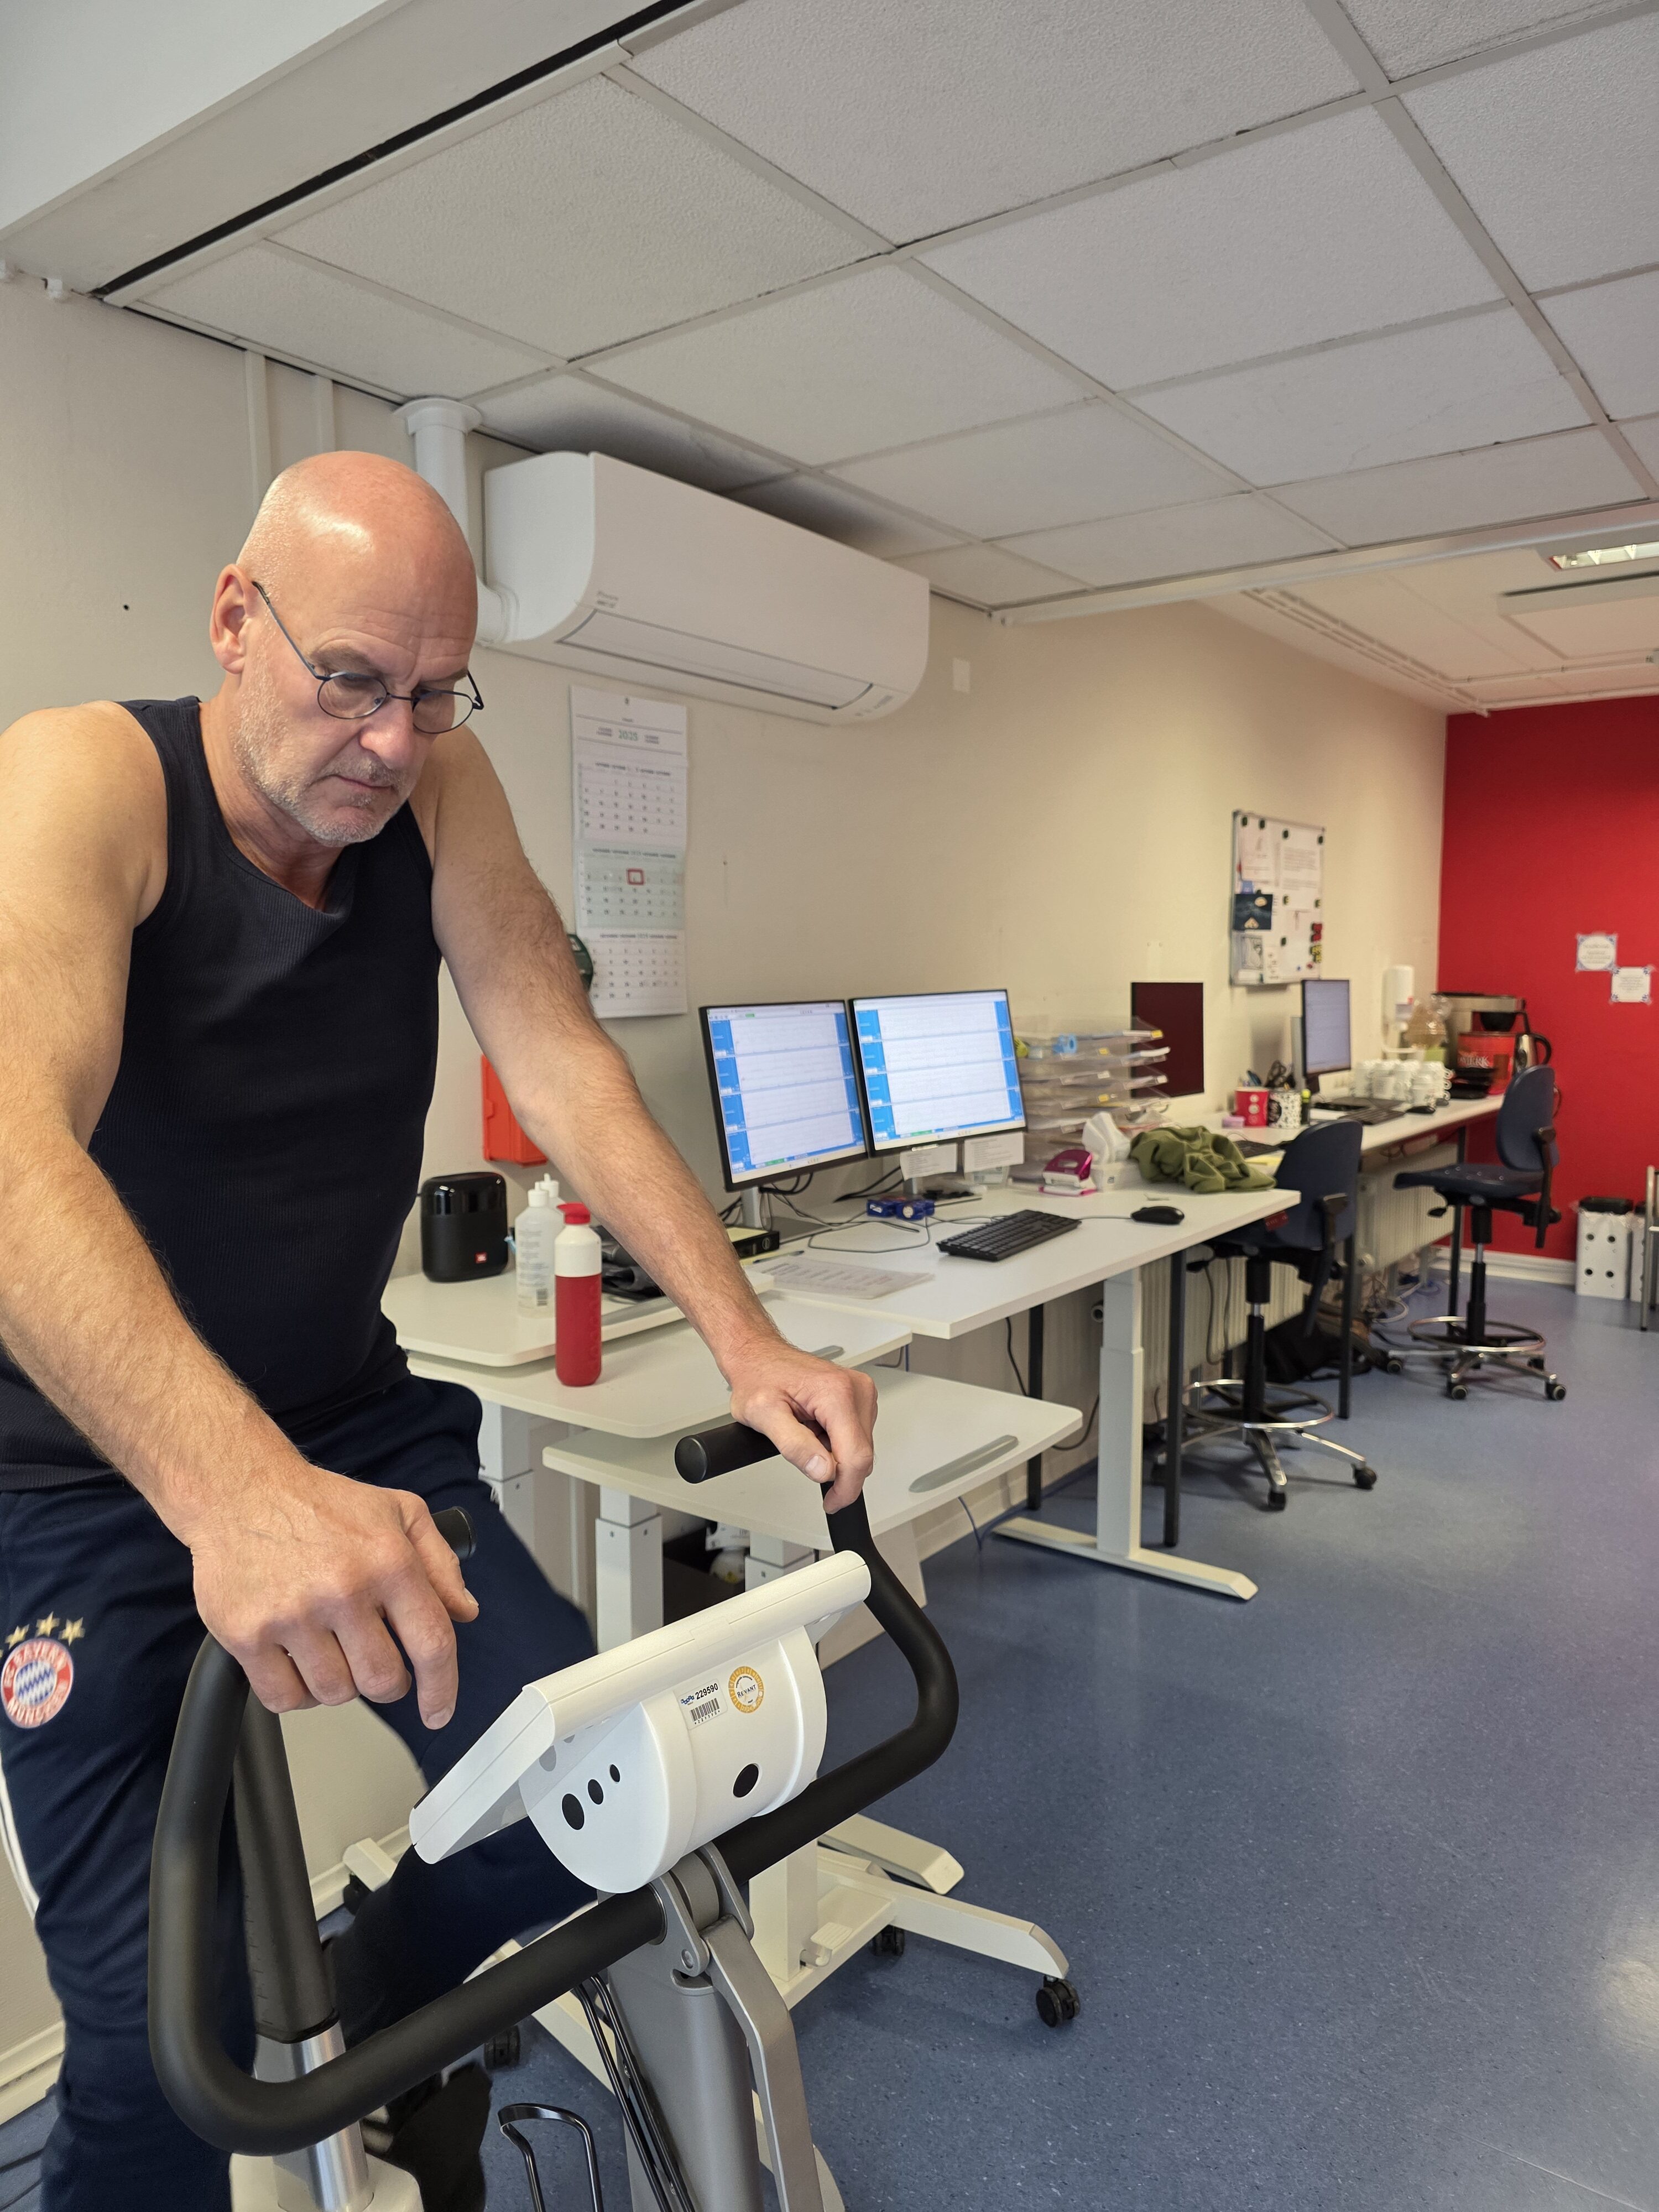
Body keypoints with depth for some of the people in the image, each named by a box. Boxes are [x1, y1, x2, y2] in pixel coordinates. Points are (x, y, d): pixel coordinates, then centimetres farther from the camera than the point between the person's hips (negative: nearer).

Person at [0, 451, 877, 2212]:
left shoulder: (435, 791, -5)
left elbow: (562, 1067, -12)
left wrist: (747, 1343, -22)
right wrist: (235, 1488, -51)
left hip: (351, 1423, 5)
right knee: (163, 2029, -7)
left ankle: (372, 2028, 27)